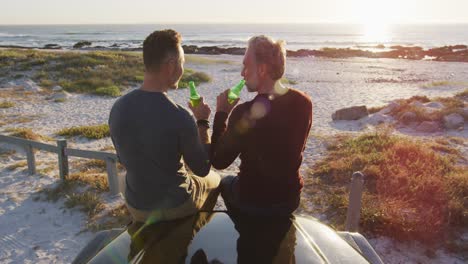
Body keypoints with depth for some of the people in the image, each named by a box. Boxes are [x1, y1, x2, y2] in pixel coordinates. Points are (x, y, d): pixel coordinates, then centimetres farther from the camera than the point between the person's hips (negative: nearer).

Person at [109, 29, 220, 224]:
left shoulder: (117, 108, -14)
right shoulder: (179, 118, -31)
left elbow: (124, 159, 4)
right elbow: (202, 169, -14)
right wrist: (202, 122, -6)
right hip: (176, 207, -4)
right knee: (214, 179, 26)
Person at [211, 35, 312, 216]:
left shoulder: (244, 113, -29)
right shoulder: (304, 103, -11)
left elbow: (218, 161, -16)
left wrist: (221, 114, -11)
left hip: (253, 203, -5)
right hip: (291, 199, 5)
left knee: (226, 182, 28)